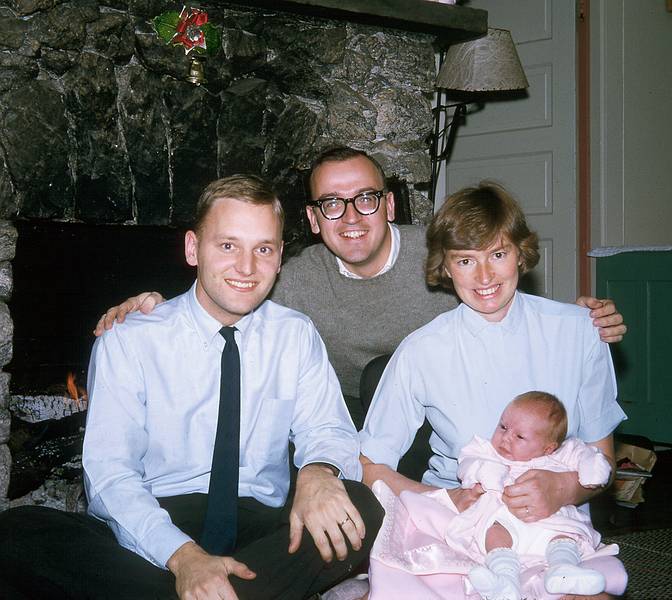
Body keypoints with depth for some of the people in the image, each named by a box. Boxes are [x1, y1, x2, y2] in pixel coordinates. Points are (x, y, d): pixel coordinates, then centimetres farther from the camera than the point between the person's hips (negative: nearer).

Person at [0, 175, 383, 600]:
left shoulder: (297, 337, 9)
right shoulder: (127, 343, 0)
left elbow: (327, 430, 4)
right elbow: (110, 473, -8)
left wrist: (318, 471, -23)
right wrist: (182, 554, -27)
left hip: (261, 528, 2)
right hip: (149, 530, -1)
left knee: (362, 510, -28)